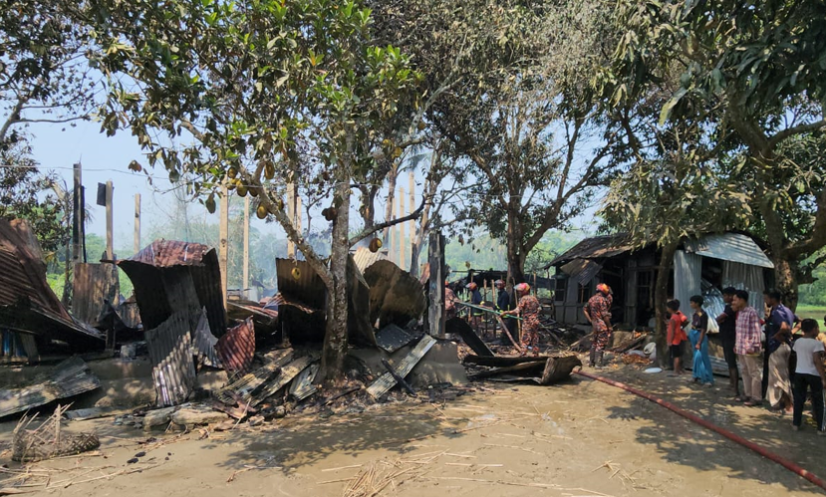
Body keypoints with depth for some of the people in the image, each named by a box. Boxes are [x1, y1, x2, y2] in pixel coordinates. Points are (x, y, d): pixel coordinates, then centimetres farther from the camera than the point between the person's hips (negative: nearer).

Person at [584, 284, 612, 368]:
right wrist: (609, 326, -9)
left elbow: (585, 309, 18)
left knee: (594, 343, 15)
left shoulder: (591, 299, 8)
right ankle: (598, 364, -2)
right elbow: (605, 315, -18)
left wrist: (590, 320, 16)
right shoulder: (602, 300, -17)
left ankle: (592, 362, 20)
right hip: (602, 325, -8)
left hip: (594, 324, 8)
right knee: (601, 344, -3)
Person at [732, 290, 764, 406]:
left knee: (754, 373, 1)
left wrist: (753, 347, -20)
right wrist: (736, 345, 18)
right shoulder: (740, 313, 12)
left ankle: (756, 397, 9)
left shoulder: (751, 312, -16)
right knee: (744, 372, 16)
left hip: (749, 349, -9)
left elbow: (756, 331, -18)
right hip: (741, 348, 9)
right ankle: (747, 394, 25)